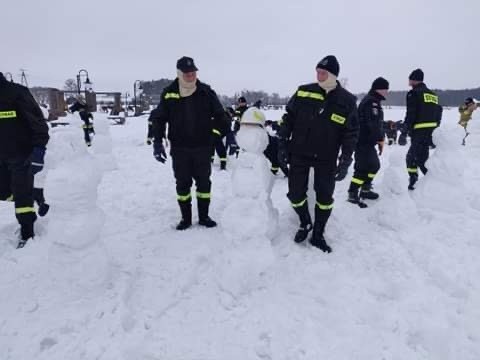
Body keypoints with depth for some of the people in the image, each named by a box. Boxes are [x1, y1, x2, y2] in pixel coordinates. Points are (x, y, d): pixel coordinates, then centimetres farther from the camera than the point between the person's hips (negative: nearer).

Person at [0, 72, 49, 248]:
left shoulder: (16, 93, -16)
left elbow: (38, 122, -18)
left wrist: (39, 150, -25)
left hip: (22, 155, -7)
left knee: (22, 194, -1)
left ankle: (27, 233, 12)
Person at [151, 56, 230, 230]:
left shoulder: (206, 92, -2)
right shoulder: (168, 93, -2)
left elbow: (219, 115, 2)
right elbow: (158, 118, 4)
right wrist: (157, 142, -2)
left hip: (203, 147, 0)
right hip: (179, 148, 0)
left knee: (204, 182, 9)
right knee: (182, 184, 8)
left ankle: (204, 216, 25)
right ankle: (186, 218, 23)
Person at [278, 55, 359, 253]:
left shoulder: (347, 101, -4)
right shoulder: (303, 92, -3)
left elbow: (351, 133, -1)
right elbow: (288, 118, 3)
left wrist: (345, 162, -6)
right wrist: (282, 145, -1)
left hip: (326, 157, 0)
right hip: (299, 153, 1)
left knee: (324, 197, 5)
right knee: (295, 195, 1)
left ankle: (318, 235, 25)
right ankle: (305, 223, 31)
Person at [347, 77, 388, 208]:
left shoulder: (374, 101, 19)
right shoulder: (371, 102, -15)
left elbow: (378, 123, 21)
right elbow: (373, 124, -23)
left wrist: (379, 138, 15)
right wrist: (381, 139, -14)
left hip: (368, 141, 11)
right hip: (363, 142, -11)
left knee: (374, 165, 18)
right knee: (362, 168, -12)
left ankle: (365, 190, 28)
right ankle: (352, 194, -8)